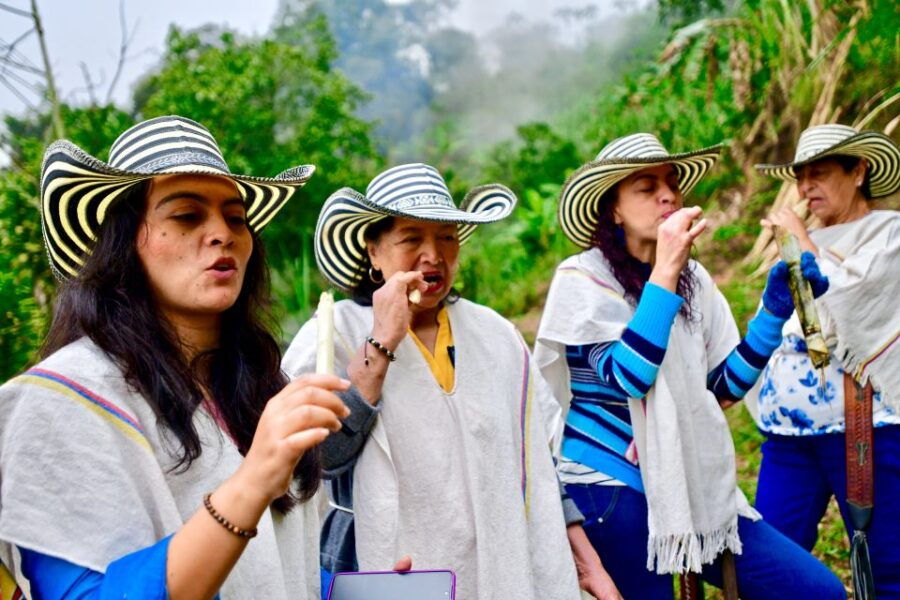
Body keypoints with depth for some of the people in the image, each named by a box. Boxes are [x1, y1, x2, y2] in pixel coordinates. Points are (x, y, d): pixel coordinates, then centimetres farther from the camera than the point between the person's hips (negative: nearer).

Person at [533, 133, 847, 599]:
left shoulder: (693, 277, 6)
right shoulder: (582, 278, -10)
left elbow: (726, 384, 8)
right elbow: (627, 377, -23)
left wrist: (776, 307, -3)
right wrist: (664, 272, -22)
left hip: (692, 485, 6)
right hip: (610, 491, -5)